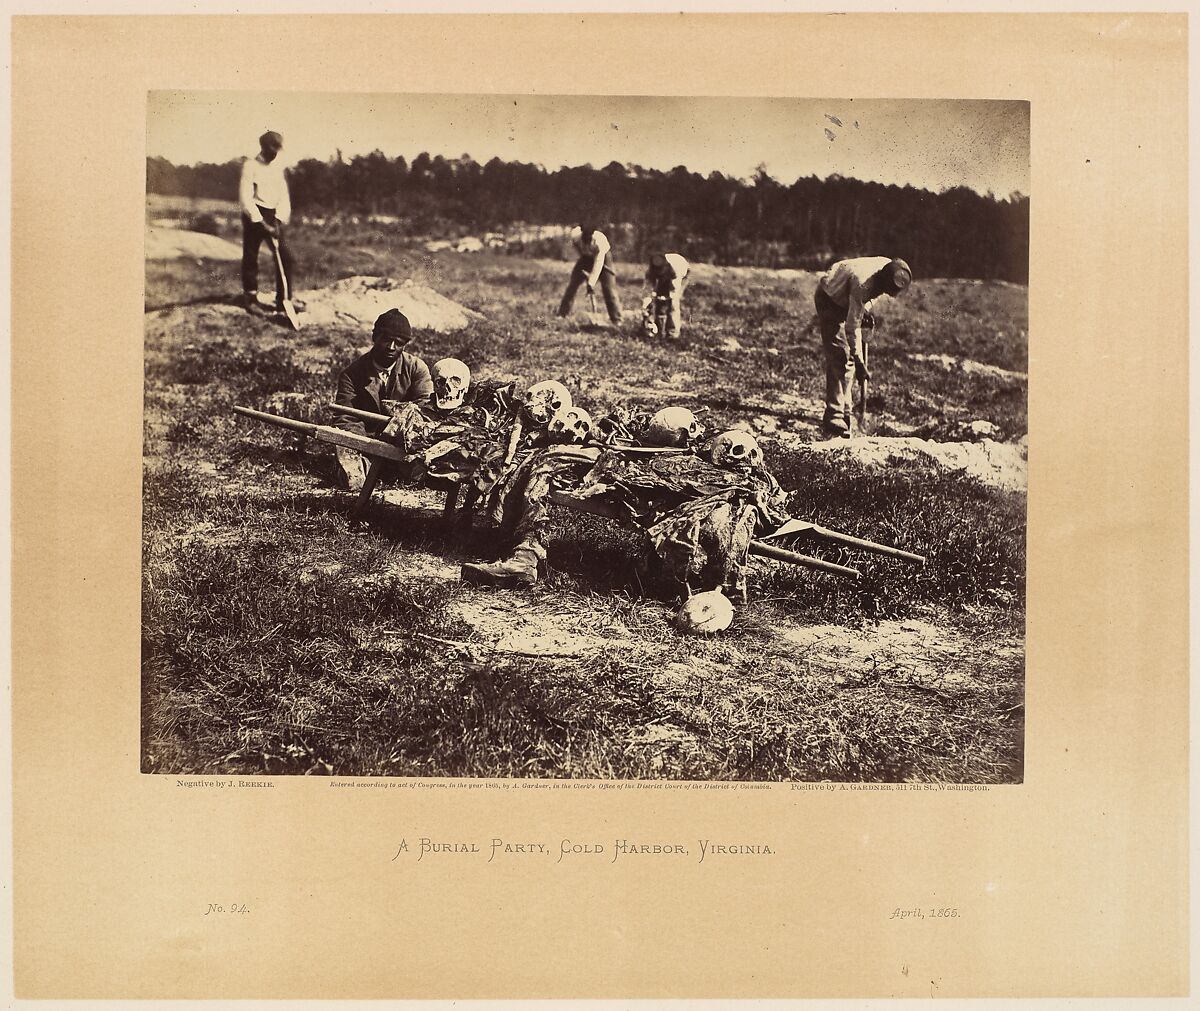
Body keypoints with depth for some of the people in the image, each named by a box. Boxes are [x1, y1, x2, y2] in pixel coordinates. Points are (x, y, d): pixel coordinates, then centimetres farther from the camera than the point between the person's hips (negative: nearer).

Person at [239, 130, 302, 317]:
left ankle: (285, 298, 5)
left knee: (286, 256, -2)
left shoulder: (278, 166, 11)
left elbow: (283, 194, 8)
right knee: (250, 258, 0)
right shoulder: (250, 165, -7)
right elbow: (245, 197, -13)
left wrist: (280, 219, -7)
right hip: (254, 215, -5)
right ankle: (251, 299, 10)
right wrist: (262, 223, -18)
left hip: (274, 215, 5)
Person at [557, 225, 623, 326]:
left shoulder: (600, 240, -40)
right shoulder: (575, 235, -29)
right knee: (572, 285, -2)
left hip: (602, 257, -4)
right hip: (586, 257, 4)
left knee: (609, 288, -13)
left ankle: (616, 320, -8)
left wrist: (591, 283, -47)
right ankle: (562, 314, 7)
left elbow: (598, 265, -42)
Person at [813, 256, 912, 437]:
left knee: (848, 356, 7)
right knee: (839, 356, -17)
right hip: (829, 299, -8)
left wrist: (865, 310, -7)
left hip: (847, 299, 8)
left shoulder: (889, 270, -17)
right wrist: (859, 362, -32)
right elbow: (852, 327, -35)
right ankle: (833, 417, -18)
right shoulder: (862, 284, -39)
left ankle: (844, 411, 15)